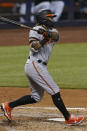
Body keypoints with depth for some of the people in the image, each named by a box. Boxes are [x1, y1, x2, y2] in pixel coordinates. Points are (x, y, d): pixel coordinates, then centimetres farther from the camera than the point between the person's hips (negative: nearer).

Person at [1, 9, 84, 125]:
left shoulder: (52, 30, 15)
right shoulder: (35, 30, -6)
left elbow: (56, 35, -9)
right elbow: (34, 47, -17)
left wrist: (48, 33, -27)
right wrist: (44, 39, -23)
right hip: (35, 65, -9)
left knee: (36, 97, 13)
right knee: (55, 91, -9)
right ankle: (68, 118, -7)